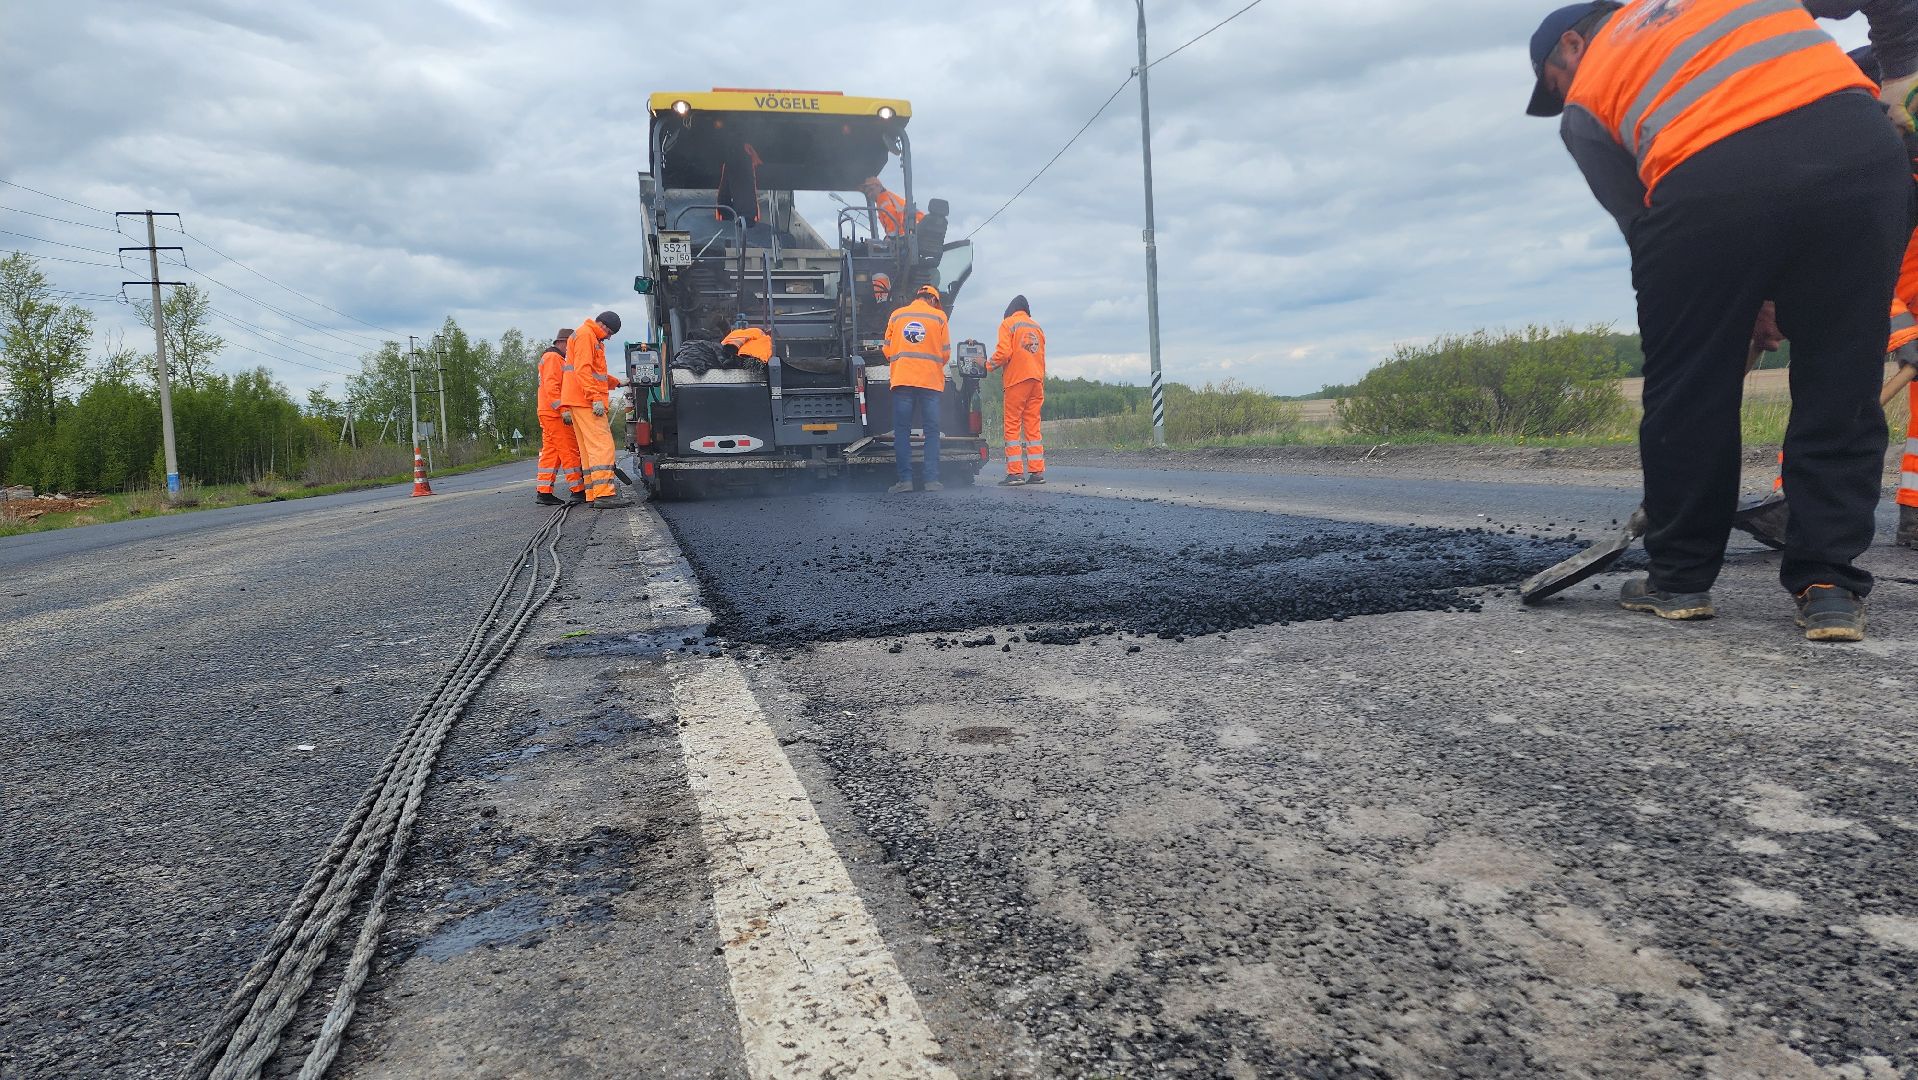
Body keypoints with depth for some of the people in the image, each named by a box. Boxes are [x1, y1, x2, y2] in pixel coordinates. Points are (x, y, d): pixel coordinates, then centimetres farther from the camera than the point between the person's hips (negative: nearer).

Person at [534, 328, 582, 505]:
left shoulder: (557, 359, 26)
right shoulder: (553, 357, -7)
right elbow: (551, 386, -19)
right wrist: (563, 409, -24)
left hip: (550, 415, 10)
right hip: (555, 414, -10)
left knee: (550, 453, 7)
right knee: (569, 451, -9)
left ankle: (544, 493, 6)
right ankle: (578, 491, -8)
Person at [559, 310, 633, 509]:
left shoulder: (592, 339, 26)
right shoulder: (585, 335, -7)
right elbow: (582, 369, -18)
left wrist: (617, 382, 22)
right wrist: (596, 397, -23)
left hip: (582, 403, 11)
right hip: (586, 402, -11)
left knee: (588, 450, 8)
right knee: (602, 446, -16)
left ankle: (592, 495, 8)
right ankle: (604, 494, -23)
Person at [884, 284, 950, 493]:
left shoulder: (896, 316, 11)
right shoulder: (939, 317, 6)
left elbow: (888, 350, 13)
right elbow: (945, 352, 7)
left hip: (902, 380, 1)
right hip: (931, 381, -1)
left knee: (902, 430, 2)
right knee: (932, 431, 3)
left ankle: (905, 479, -4)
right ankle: (932, 480, -3)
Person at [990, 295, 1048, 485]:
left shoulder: (1008, 324, 2)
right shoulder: (1037, 327, 20)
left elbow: (1004, 352, -10)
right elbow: (1041, 358, 18)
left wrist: (989, 365, 6)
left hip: (1017, 379, -5)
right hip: (1037, 380, 5)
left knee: (1012, 426, -3)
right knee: (1033, 426, 7)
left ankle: (1015, 472, -9)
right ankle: (1037, 472, 2)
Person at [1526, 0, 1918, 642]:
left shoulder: (1585, 99, 21)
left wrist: (1744, 312, 24)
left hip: (1706, 186, -3)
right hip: (1857, 147, 3)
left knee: (1686, 393, 12)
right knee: (1841, 390, 10)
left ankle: (1679, 580, 20)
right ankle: (1829, 588, 11)